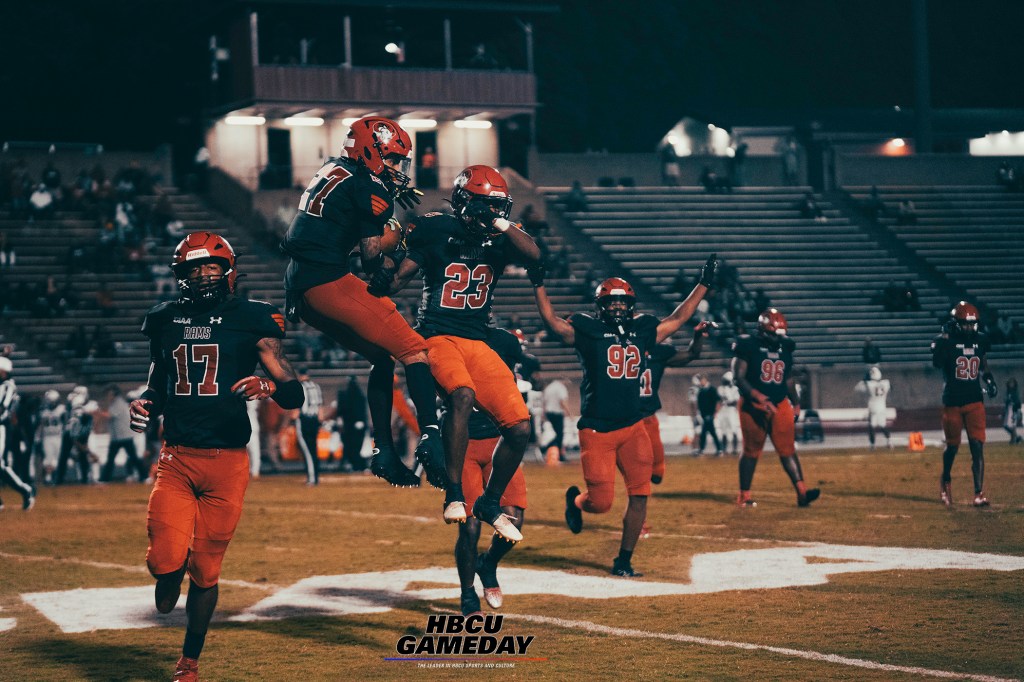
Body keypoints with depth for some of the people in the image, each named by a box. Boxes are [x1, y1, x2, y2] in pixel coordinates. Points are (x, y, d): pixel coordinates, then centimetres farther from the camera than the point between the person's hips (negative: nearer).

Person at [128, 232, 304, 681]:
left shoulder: (250, 320, 0)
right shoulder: (164, 320, 11)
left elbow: (294, 395, -3)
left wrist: (269, 386, -25)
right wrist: (145, 404, 2)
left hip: (227, 462, -2)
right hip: (175, 458, 2)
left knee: (206, 569, 3)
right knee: (165, 561, -14)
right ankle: (175, 563, 25)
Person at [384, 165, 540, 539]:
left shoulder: (499, 238, 6)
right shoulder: (435, 230, -4)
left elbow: (533, 255, -13)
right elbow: (399, 277, -4)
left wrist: (499, 222, -22)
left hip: (478, 343, 5)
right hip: (437, 337, -5)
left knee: (519, 427, -6)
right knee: (462, 394, -36)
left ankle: (490, 503, 18)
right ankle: (454, 494, -25)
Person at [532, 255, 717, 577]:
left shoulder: (642, 330, 11)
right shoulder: (588, 330, -3)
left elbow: (677, 319, 19)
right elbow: (553, 322, -15)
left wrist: (704, 284, 18)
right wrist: (538, 285, -25)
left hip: (633, 427, 4)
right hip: (596, 430, -4)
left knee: (640, 495, -4)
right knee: (601, 503, -4)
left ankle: (624, 560, 10)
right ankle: (575, 500, 33)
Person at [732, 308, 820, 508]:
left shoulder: (784, 348, 9)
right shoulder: (748, 347, -9)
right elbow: (739, 378, -14)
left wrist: (796, 403, 19)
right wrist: (760, 398, -23)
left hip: (780, 404, 4)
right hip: (754, 406, -4)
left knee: (788, 449, -3)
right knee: (751, 451, 4)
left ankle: (802, 492, -12)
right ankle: (744, 496, 14)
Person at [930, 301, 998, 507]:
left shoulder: (980, 340, 5)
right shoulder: (945, 341, -9)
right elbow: (937, 363, -26)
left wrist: (990, 382, 2)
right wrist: (943, 340, -27)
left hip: (975, 401, 2)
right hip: (952, 403, -2)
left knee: (977, 447, -7)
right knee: (952, 446, 9)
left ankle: (979, 493, -8)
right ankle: (945, 481, 36)